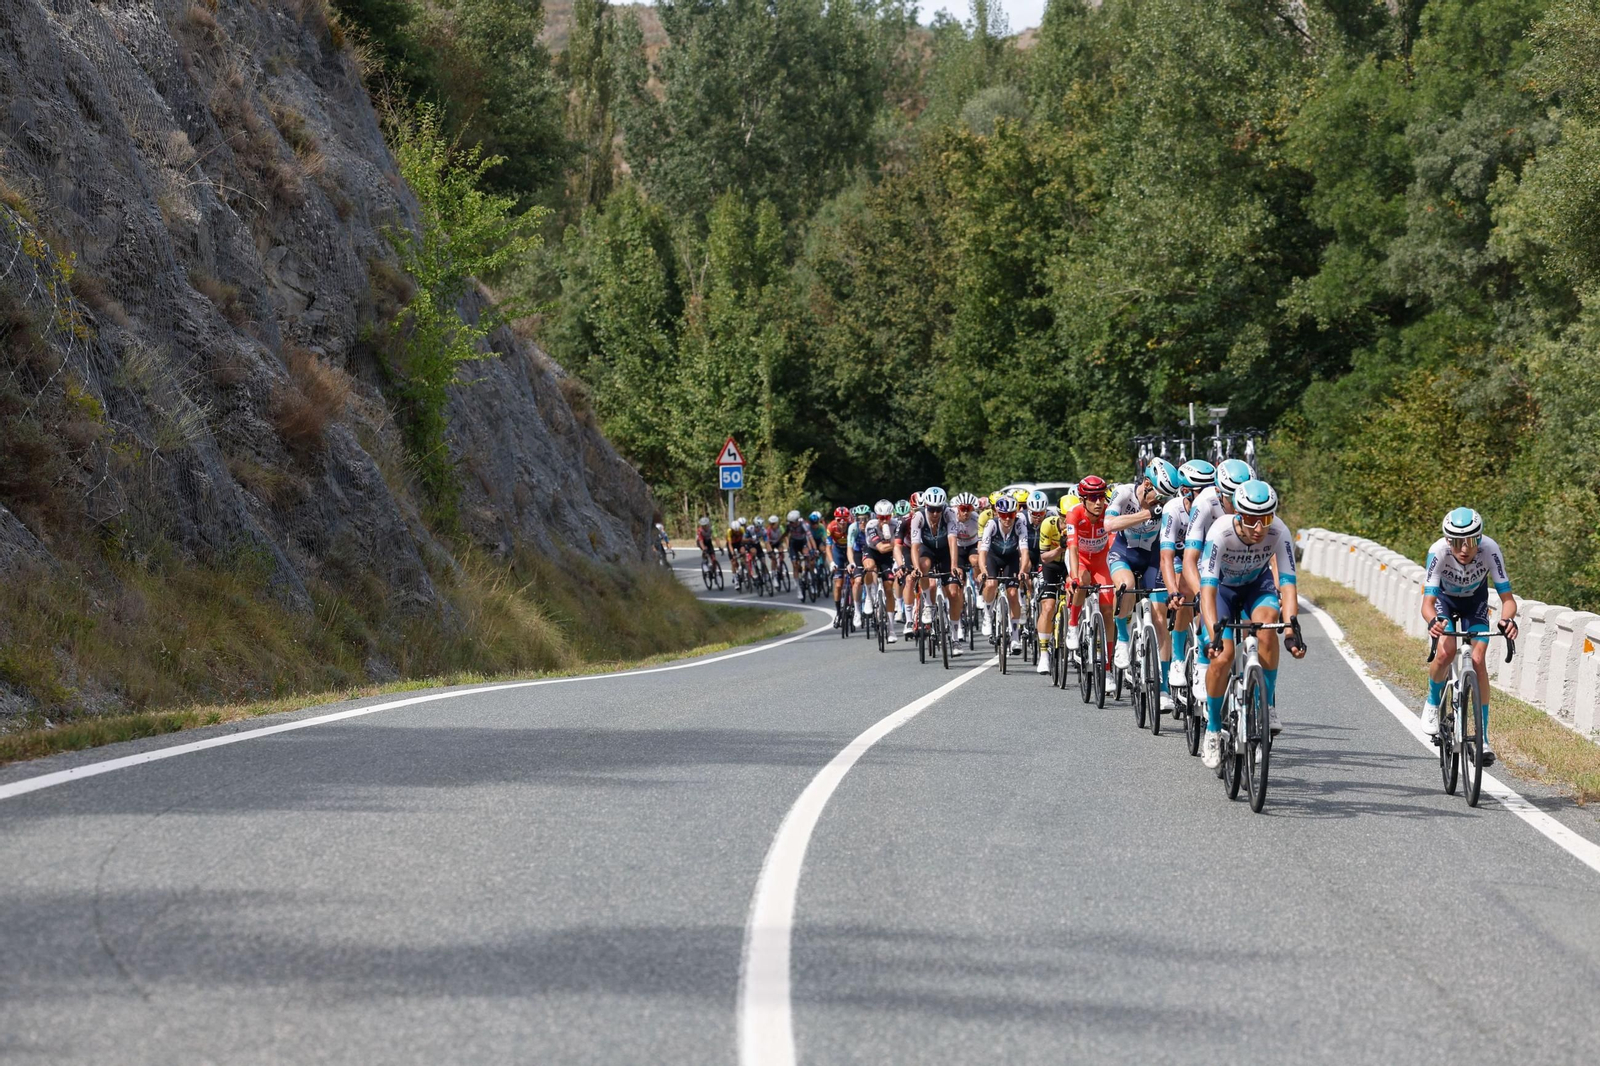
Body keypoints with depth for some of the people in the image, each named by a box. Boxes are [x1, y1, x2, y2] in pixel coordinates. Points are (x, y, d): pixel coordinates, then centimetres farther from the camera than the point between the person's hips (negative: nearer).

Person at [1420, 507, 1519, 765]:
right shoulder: (1439, 552, -38)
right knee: (1446, 651, -26)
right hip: (1444, 598, -1)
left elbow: (1507, 598, -32)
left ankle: (1483, 737, -10)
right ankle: (1432, 703, 6)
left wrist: (1508, 619, -55)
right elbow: (1427, 602, -40)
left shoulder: (1490, 550, -35)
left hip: (1475, 600, 1)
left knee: (1478, 660, -16)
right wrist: (1432, 622, -63)